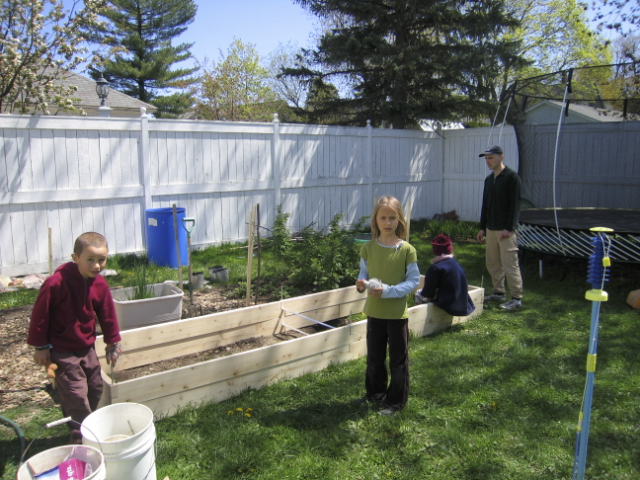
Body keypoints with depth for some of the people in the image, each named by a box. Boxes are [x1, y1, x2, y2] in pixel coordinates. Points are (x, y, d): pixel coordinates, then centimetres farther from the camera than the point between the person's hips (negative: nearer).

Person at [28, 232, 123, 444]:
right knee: (76, 396, -5)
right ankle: (81, 439, 9)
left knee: (95, 389, 16)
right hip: (62, 351, -6)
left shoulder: (100, 284, -6)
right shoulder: (57, 283, -25)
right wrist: (41, 346, -11)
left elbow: (107, 314, 6)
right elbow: (40, 314, -17)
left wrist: (113, 342, 12)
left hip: (87, 347, 7)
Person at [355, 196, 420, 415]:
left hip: (397, 313, -3)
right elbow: (363, 273, 7)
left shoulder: (407, 250, -11)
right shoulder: (368, 248, -2)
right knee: (374, 357, 18)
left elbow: (414, 280, -11)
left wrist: (388, 291, -21)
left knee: (398, 359, 10)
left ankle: (396, 400, 25)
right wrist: (361, 283, -17)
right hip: (374, 311, 3)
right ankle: (375, 393, 38)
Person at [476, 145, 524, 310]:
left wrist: (509, 228, -18)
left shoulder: (512, 177, -8)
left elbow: (515, 205, -13)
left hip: (505, 230, -8)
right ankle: (498, 293, 23)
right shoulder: (489, 179, 14)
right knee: (493, 264, 11)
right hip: (491, 229, 8)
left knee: (510, 265, -6)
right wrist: (482, 227, 15)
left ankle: (516, 298, 1)